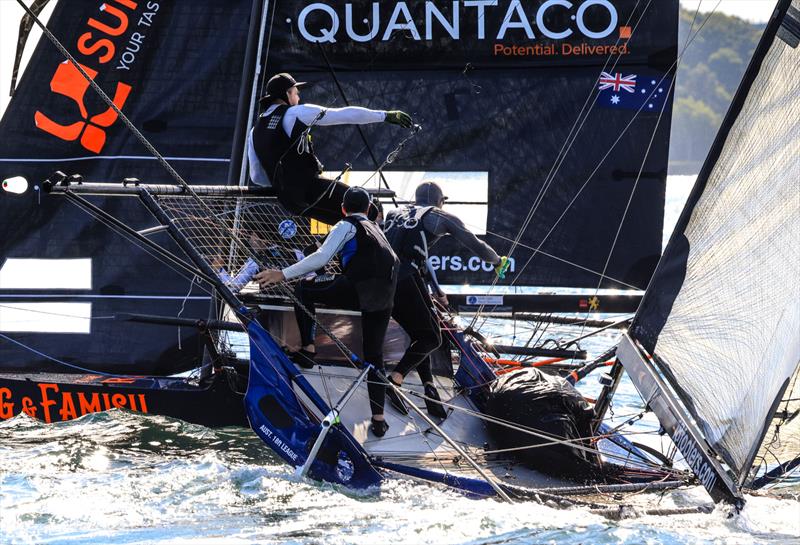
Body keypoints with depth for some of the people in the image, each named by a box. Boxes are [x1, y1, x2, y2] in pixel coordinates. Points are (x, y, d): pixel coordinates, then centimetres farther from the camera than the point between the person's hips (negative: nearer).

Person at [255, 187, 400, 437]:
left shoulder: (346, 226, 7)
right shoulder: (376, 229, 32)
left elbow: (321, 257, -7)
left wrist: (283, 274, -7)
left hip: (357, 290, -7)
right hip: (384, 299, 7)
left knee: (304, 289, 9)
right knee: (374, 355, 15)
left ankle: (308, 349, -1)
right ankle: (379, 419, 12)